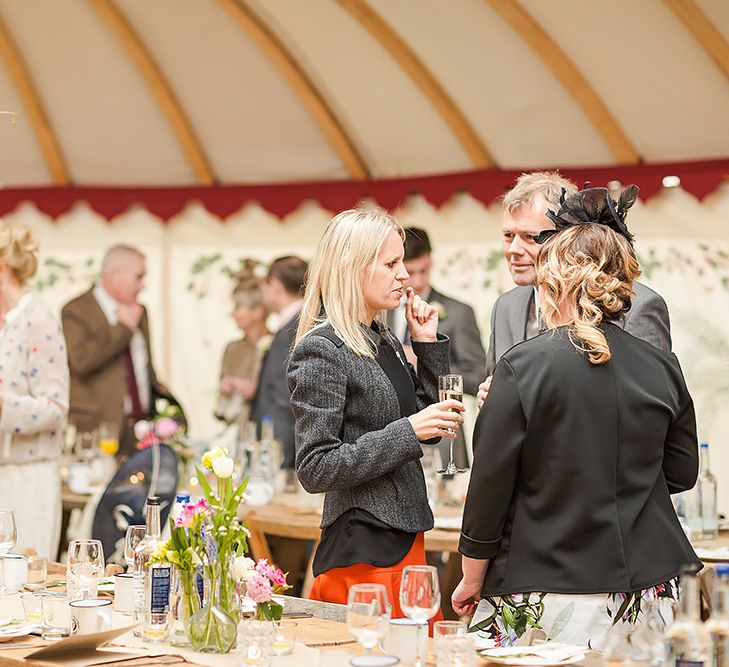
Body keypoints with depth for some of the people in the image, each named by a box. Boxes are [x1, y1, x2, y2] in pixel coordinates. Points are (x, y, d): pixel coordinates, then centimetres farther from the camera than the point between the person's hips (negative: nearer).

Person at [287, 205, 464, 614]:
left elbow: (429, 432, 19)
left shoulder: (385, 341, 13)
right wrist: (407, 432, -20)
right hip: (363, 553, -8)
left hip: (404, 541, 8)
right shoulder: (321, 350, -12)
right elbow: (316, 470, -17)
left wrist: (429, 344, 11)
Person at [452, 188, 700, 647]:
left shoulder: (523, 366, -10)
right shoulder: (662, 368, 3)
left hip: (548, 590, -4)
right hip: (649, 583, 4)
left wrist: (472, 580, 3)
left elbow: (490, 483, -7)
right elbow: (682, 472, 14)